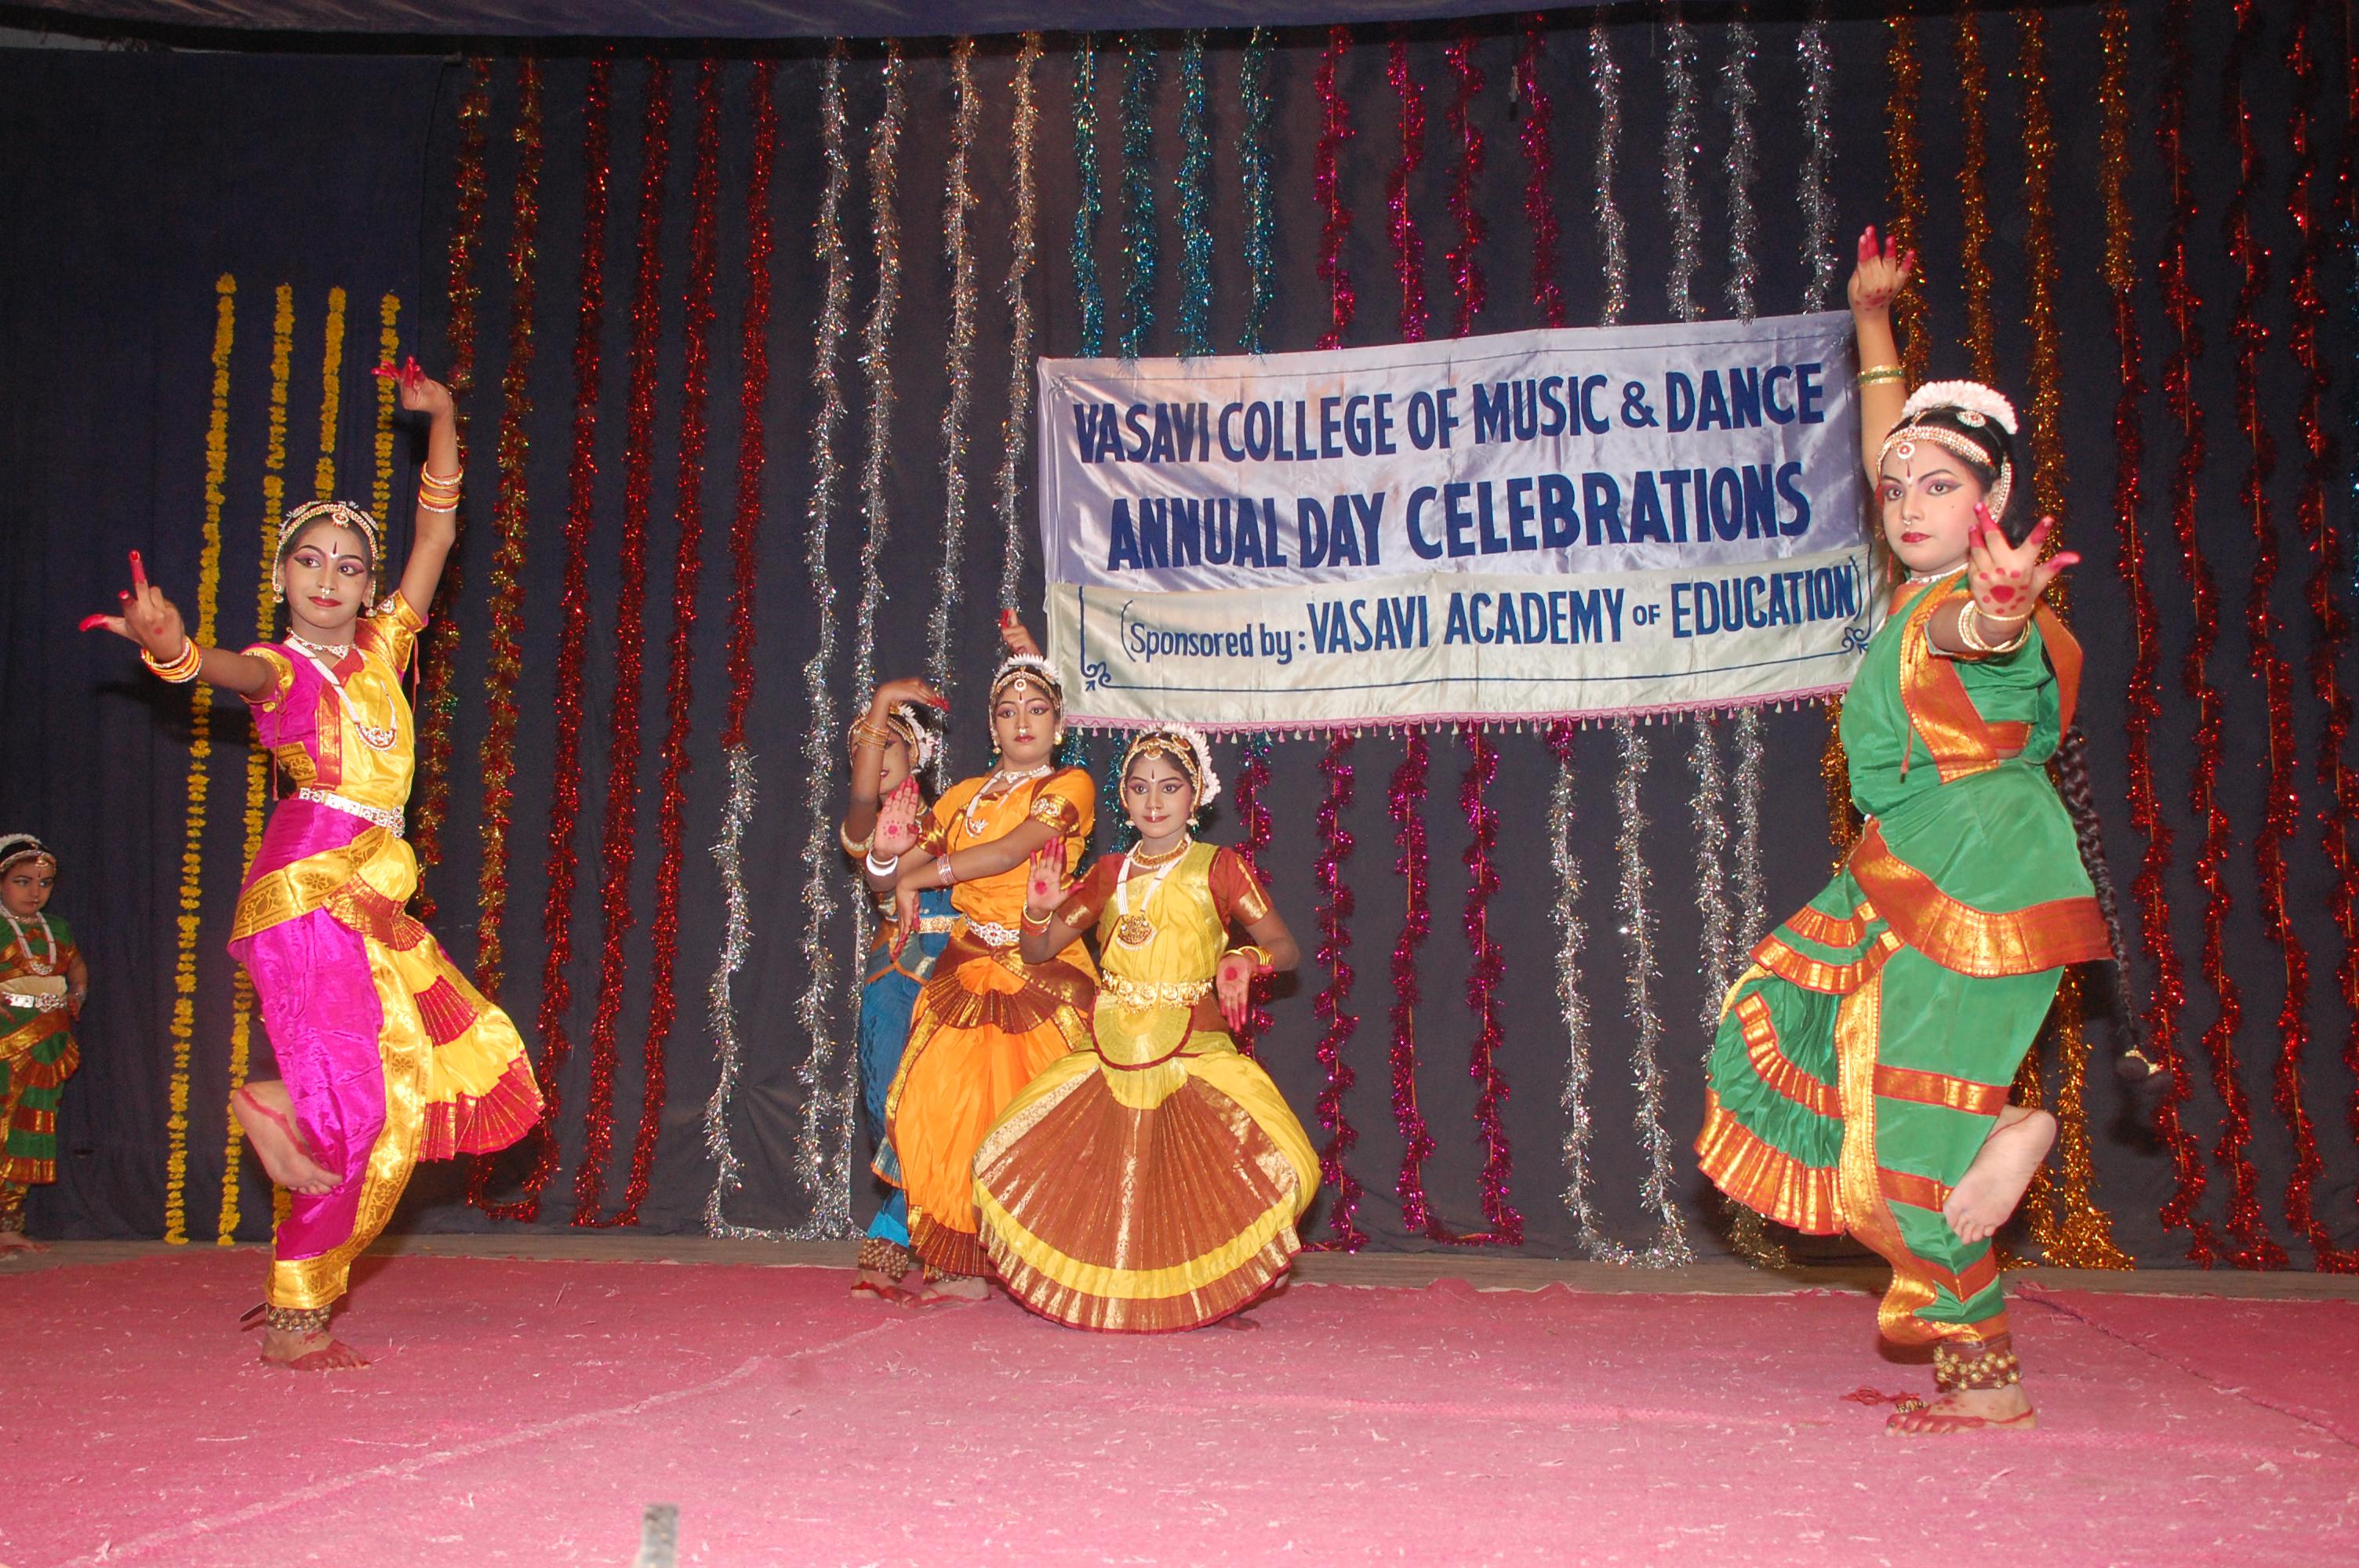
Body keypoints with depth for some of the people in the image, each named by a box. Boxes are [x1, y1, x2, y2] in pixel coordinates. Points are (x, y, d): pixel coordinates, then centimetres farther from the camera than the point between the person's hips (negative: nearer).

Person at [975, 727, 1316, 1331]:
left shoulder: (1220, 868, 2)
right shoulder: (1109, 873, 12)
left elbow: (1286, 947, 1)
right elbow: (1038, 951, 15)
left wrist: (1247, 959, -20)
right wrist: (1039, 909, -6)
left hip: (1194, 1056, -3)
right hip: (1110, 1056, 4)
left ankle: (1212, 1297, 4)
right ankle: (1106, 1293, 12)